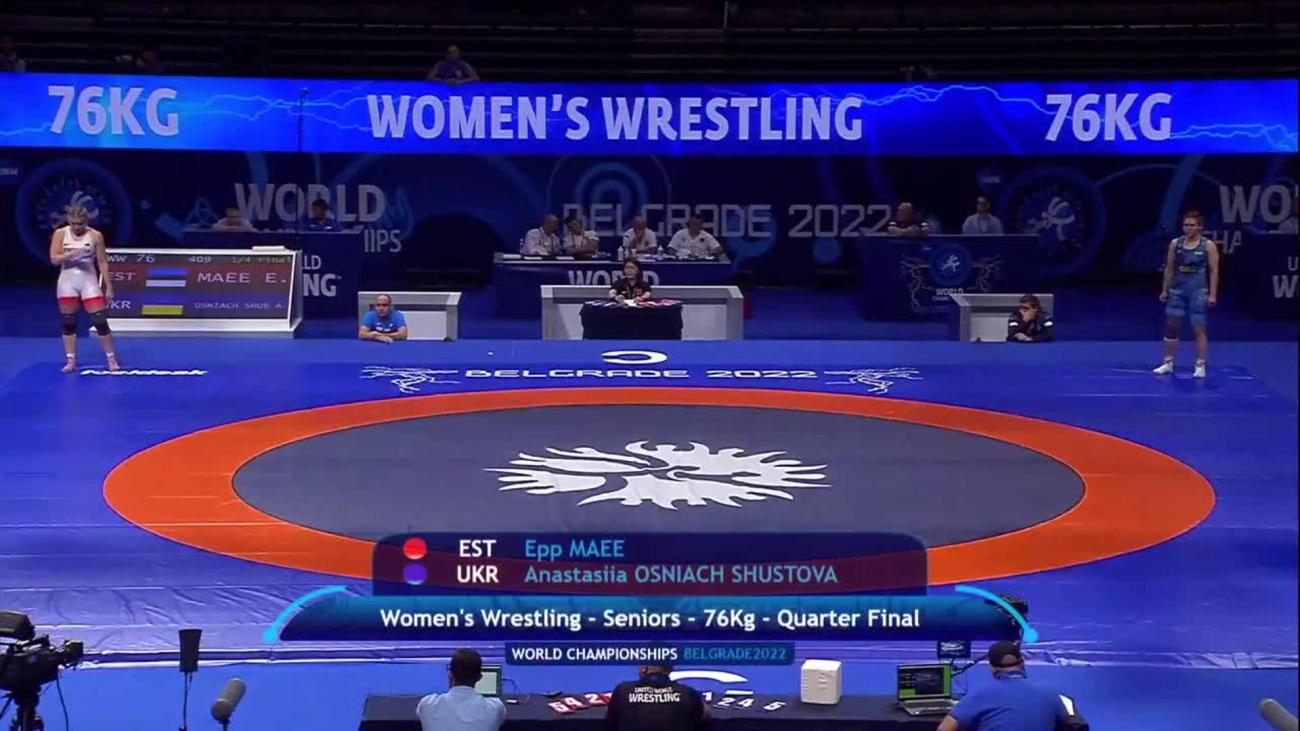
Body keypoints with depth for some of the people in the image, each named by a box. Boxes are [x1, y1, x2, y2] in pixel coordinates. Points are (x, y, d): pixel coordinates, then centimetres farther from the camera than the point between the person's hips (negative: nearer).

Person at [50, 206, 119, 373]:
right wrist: (71, 254, -26)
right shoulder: (60, 234, -2)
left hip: (89, 281, -1)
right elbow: (54, 259, -8)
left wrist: (108, 286, -1)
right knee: (68, 323, 4)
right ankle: (71, 361, 13)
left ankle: (111, 359, 5)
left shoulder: (95, 236, -3)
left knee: (100, 321, -5)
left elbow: (102, 262, 1)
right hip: (68, 281, 1)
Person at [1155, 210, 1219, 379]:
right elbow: (1169, 268, 11)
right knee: (1171, 327, 4)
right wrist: (1165, 290, 8)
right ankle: (1168, 363, 13)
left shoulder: (1208, 246, -5)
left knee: (1199, 329, -2)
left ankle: (1200, 365, 5)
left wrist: (1213, 294, -11)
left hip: (1198, 291, -4)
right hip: (1177, 289, 4)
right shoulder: (1175, 244, 5)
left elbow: (1214, 271, -5)